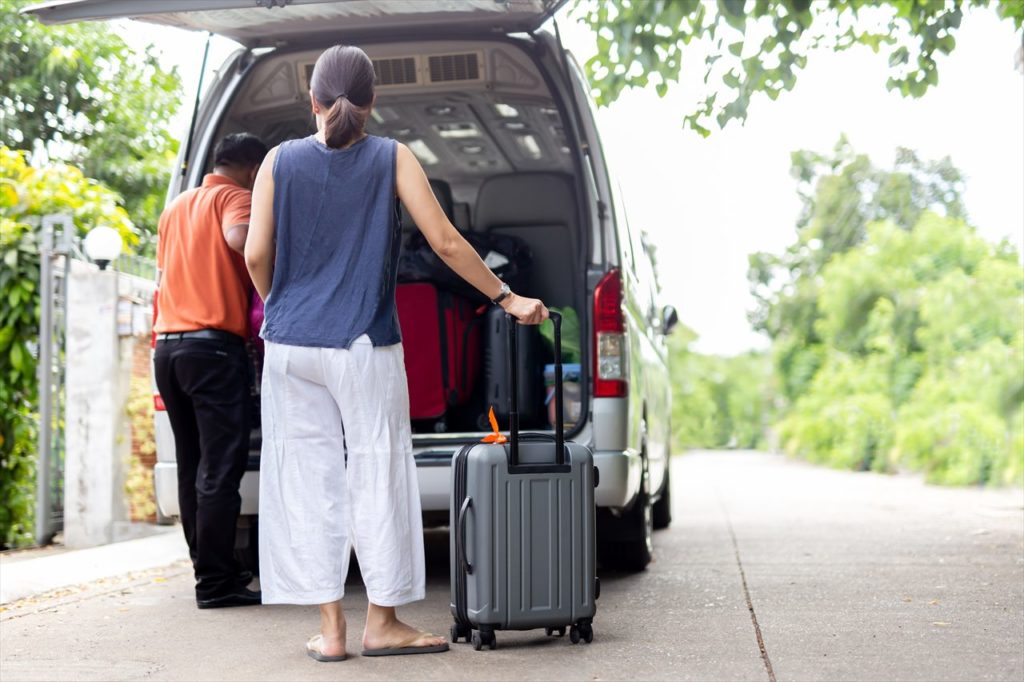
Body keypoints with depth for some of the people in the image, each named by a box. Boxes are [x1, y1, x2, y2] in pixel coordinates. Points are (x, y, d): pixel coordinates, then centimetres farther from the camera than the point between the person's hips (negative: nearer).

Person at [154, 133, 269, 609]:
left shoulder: (176, 207, 22)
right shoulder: (235, 197, -1)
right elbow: (240, 238, -23)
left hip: (168, 345, 8)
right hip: (214, 346, -8)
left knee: (193, 466, 13)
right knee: (220, 467, -7)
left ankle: (211, 569, 18)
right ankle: (216, 583, -8)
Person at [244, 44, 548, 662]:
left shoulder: (282, 161, 3)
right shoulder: (392, 159, -1)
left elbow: (256, 254, -1)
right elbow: (446, 243, -6)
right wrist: (507, 297, 4)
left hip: (292, 345, 2)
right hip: (365, 348, -2)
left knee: (308, 480, 6)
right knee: (377, 475, 6)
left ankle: (330, 627, 8)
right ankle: (382, 622, 11)